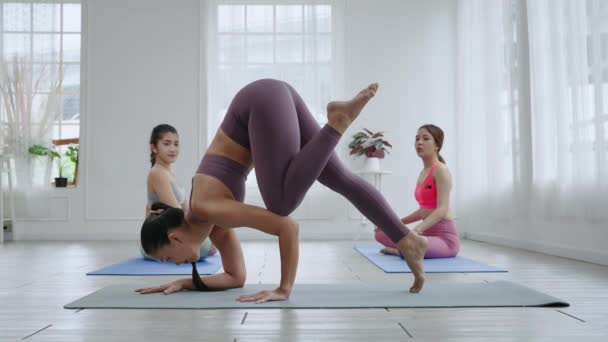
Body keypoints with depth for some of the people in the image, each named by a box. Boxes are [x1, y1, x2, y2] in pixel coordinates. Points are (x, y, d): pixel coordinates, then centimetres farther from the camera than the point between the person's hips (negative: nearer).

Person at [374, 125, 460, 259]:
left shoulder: (441, 170, -13)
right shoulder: (422, 173, 14)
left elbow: (442, 209, -24)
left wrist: (416, 230, -37)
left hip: (445, 236, -8)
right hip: (427, 233, 9)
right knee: (380, 233, 8)